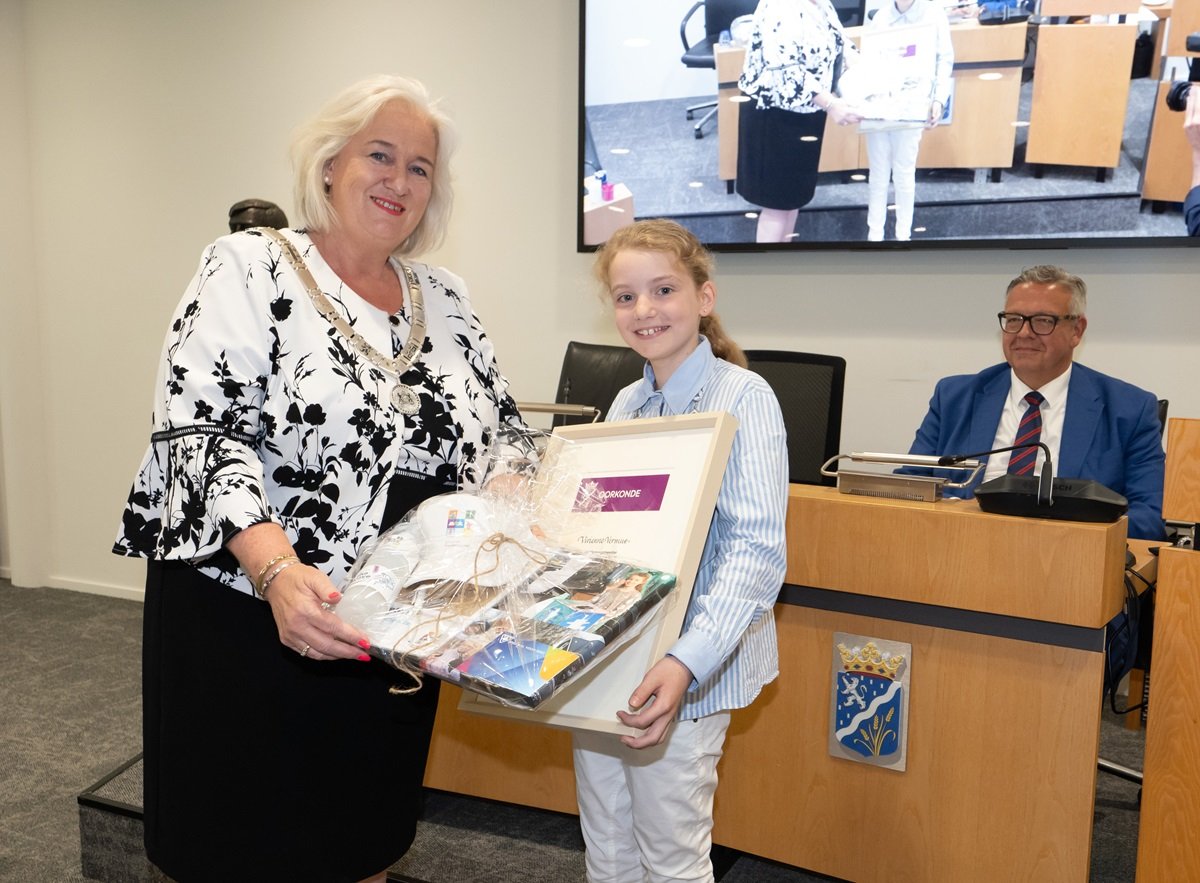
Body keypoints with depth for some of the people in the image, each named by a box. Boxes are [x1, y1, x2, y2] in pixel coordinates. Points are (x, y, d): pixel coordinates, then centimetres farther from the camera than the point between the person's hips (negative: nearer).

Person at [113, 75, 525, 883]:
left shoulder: (447, 301, 8)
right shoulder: (249, 268, -7)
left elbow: (503, 439, 12)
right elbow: (202, 433, -17)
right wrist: (279, 570, -32)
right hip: (250, 622, -4)